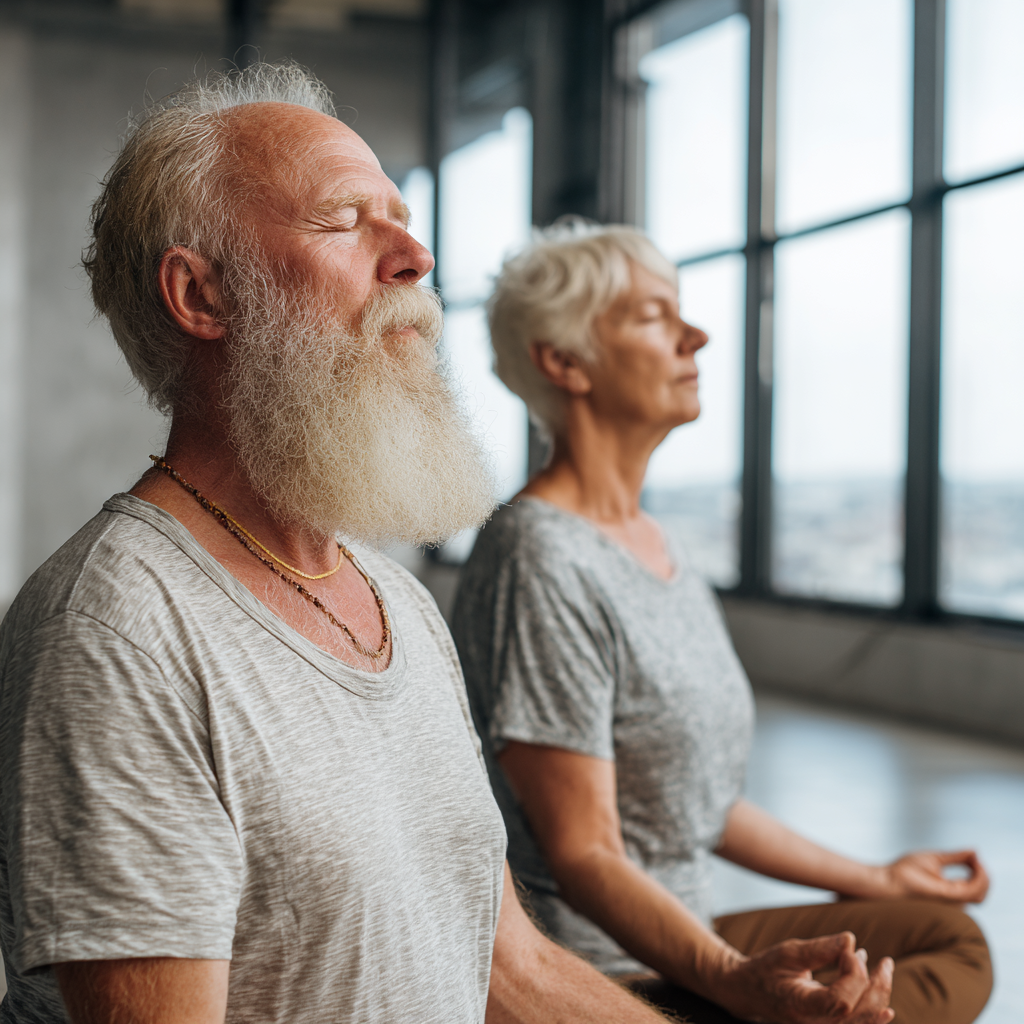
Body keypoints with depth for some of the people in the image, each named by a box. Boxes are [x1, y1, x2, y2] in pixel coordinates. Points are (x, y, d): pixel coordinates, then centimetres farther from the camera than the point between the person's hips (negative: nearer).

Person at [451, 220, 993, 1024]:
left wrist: (874, 881, 24)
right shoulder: (541, 561, -19)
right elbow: (583, 854, -21)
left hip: (677, 937, 10)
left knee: (950, 933, 10)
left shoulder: (657, 543, 11)